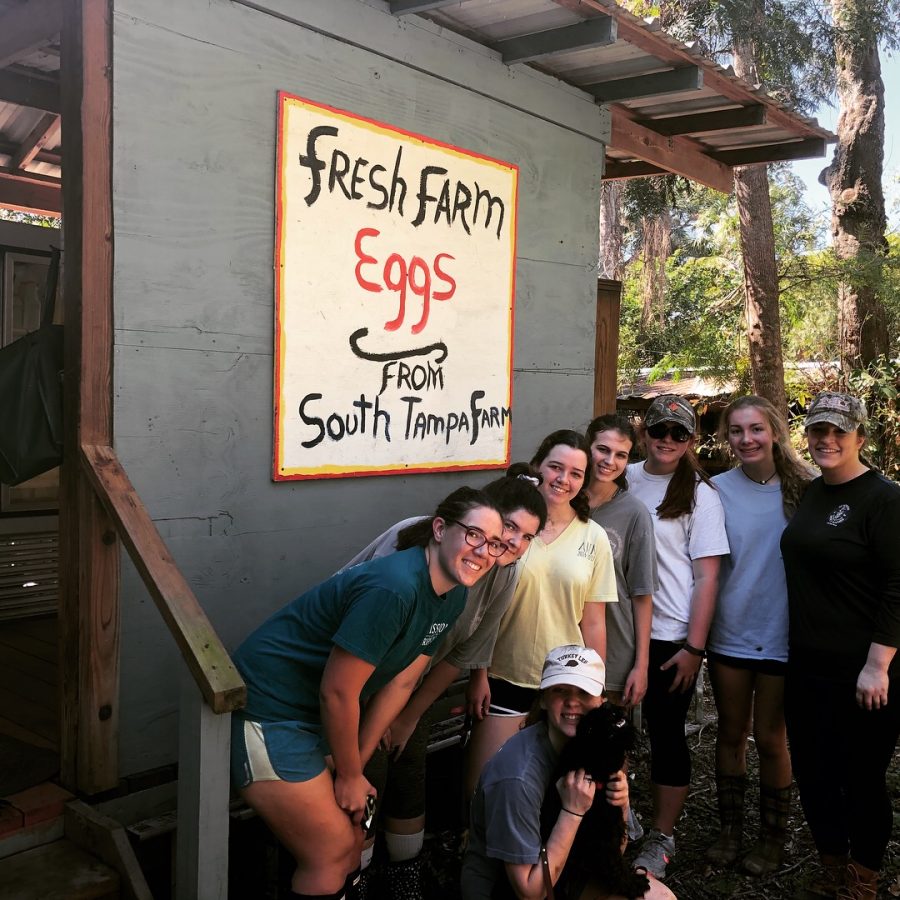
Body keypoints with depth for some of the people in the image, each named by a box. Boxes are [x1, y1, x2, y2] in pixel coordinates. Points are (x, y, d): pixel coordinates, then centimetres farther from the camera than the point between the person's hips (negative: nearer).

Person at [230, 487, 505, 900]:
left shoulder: (453, 595, -1)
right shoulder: (394, 588, -29)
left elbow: (400, 683, 4)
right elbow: (337, 692, -25)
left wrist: (354, 768, 3)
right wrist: (350, 776, -10)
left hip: (315, 717, 9)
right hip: (266, 714, -8)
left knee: (352, 833, 16)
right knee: (333, 853, 0)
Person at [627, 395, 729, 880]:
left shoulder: (699, 493, -6)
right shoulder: (623, 479, 3)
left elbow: (707, 575, -8)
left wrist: (694, 647, -12)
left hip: (670, 636, -4)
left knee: (666, 733, 6)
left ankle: (661, 839, 23)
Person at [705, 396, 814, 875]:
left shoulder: (804, 487, -7)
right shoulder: (719, 489, -6)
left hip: (783, 635, -1)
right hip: (730, 633, 1)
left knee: (770, 738, 10)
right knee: (731, 734, 14)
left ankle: (772, 838, 31)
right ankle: (730, 830, 33)